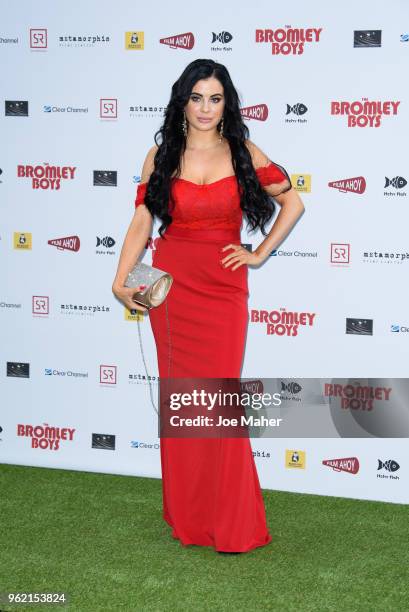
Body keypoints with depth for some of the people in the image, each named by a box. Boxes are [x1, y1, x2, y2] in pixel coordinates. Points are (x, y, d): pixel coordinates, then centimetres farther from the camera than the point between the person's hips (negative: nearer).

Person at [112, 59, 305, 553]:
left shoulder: (243, 153, 2)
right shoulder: (161, 155, 5)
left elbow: (293, 202, 8)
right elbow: (141, 221, 3)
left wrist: (260, 254, 3)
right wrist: (120, 280, -6)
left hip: (224, 288, -1)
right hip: (172, 285, 1)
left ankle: (231, 524, 8)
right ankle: (187, 516, 19)